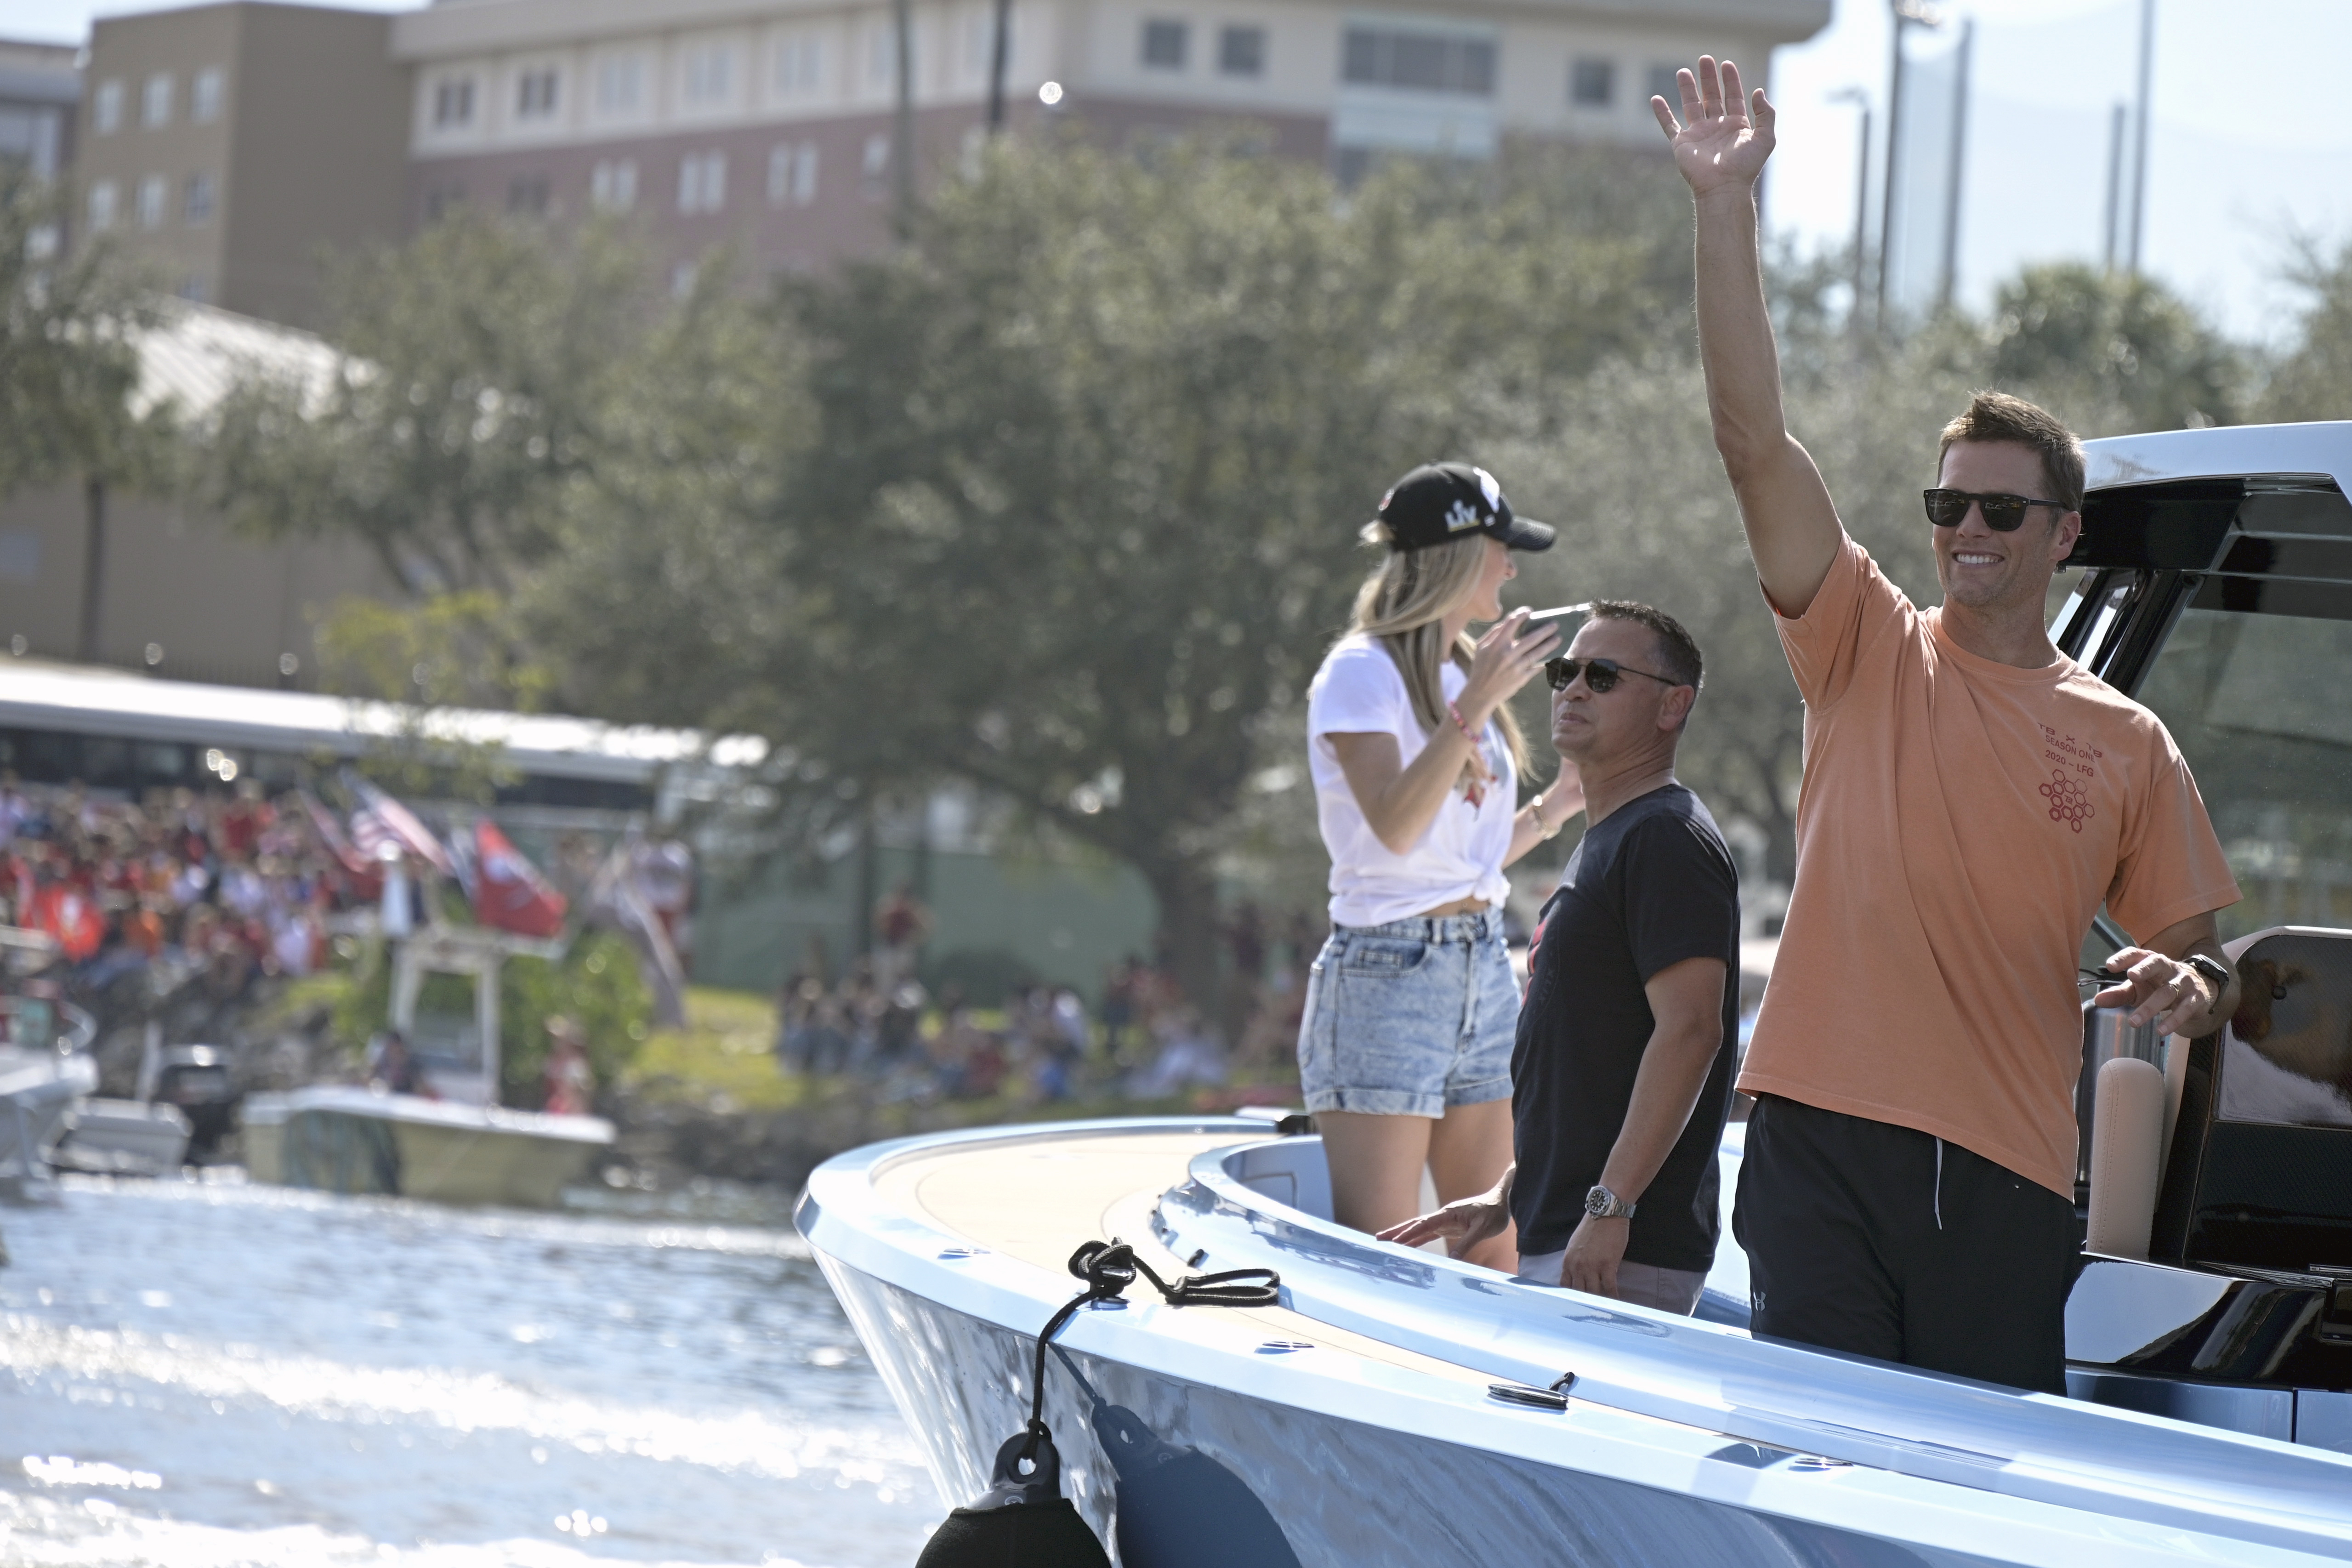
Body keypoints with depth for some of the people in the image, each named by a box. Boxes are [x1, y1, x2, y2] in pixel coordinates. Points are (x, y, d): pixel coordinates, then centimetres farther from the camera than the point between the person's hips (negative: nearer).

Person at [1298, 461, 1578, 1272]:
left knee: (1495, 1252, 4)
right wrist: (1472, 711, -23)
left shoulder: (1465, 671, 16)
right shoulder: (1363, 674, -7)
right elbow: (1395, 827, -21)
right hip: (1388, 976, -8)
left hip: (1483, 966, 8)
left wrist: (1557, 804, 10)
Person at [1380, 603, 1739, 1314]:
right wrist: (1506, 1198, 22)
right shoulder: (1600, 842, 21)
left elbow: (1690, 1030, -20)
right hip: (1555, 1242, 10)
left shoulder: (1668, 837, -11)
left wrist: (1610, 1208, -24)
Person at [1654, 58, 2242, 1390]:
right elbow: (1753, 436, -2)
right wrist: (1728, 206, -9)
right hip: (1823, 1133, 0)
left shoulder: (2128, 745, 10)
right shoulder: (1870, 651, 8)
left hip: (2007, 1171, 0)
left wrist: (2189, 987, -10)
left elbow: (2199, 958, 16)